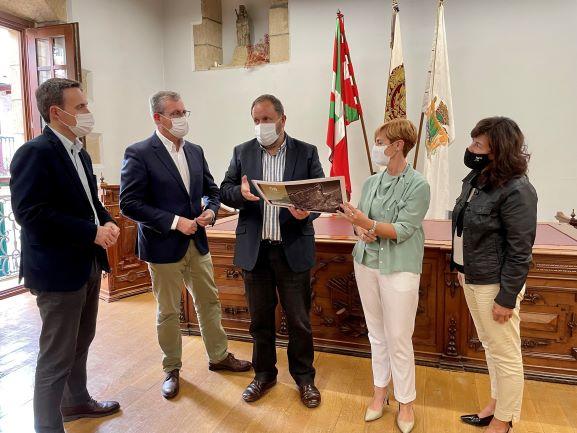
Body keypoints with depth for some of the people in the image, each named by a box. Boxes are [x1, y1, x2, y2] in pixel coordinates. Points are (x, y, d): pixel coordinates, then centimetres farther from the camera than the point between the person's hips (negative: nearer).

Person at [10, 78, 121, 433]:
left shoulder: (80, 153, 12)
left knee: (81, 341, 23)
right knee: (57, 355, 2)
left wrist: (107, 222, -2)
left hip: (88, 264, 9)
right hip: (59, 269, -9)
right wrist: (92, 232, -23)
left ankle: (77, 401, 42)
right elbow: (29, 212, -24)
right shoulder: (34, 152, -16)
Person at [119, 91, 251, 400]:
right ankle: (172, 369, 30)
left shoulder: (195, 151, 6)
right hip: (163, 246, -5)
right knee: (168, 312, 10)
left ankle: (219, 356, 36)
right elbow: (129, 204, -17)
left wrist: (210, 211, -7)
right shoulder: (139, 154, -13)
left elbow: (211, 190, 15)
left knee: (209, 302, 16)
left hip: (197, 243, 6)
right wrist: (174, 221, -20)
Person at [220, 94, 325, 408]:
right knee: (260, 319, 15)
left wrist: (307, 211, -23)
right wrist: (240, 193, -18)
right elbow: (225, 190, 6)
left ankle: (304, 377, 31)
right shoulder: (242, 152, 6)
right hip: (254, 250, 2)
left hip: (293, 250, -1)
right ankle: (264, 374, 36)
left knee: (299, 320, 9)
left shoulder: (306, 152, 1)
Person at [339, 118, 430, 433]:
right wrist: (362, 232, -12)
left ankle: (405, 401, 22)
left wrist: (368, 224, -29)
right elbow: (360, 221, 10)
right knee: (376, 334, 15)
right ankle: (380, 390, 32)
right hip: (366, 264, 5)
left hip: (399, 269, -5)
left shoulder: (418, 185, -9)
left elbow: (403, 230, -17)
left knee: (399, 339, 2)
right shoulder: (371, 182, 7)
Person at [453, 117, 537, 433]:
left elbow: (520, 251, -19)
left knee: (505, 354, 9)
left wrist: (507, 297, -17)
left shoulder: (516, 191, -21)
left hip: (495, 284, -8)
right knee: (489, 346, 22)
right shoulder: (475, 179, 3)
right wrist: (462, 267, 17)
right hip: (472, 278, 8)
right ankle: (496, 403, 41)